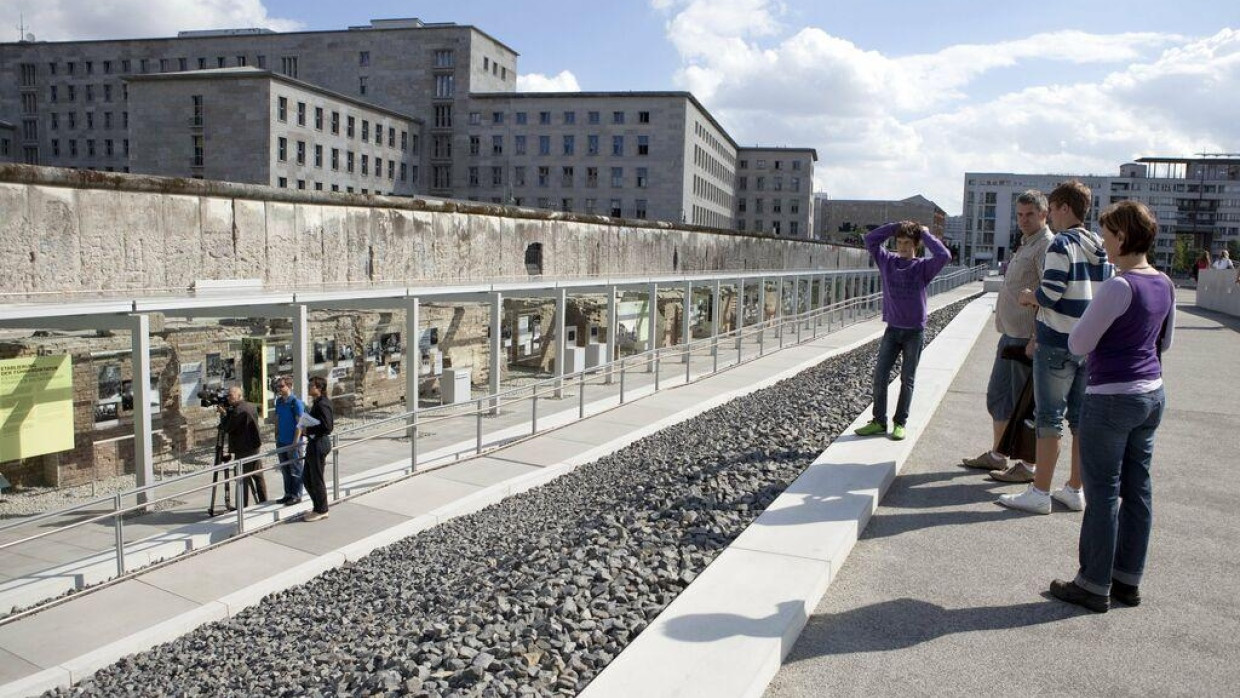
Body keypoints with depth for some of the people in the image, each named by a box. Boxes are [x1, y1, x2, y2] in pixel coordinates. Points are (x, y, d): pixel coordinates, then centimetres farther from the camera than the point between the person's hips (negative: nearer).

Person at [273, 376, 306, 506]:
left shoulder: (296, 402, -13)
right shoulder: (279, 401, 9)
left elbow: (299, 423, -14)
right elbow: (277, 420, 17)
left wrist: (295, 442, -17)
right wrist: (277, 437, 14)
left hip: (293, 442, -7)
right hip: (281, 442, 7)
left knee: (296, 470, 1)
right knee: (285, 470, 14)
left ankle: (296, 496, 9)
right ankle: (288, 494, 24)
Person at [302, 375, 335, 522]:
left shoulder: (322, 404, -19)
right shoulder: (317, 403, 11)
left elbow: (328, 427, -25)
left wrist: (308, 430, -18)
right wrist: (308, 430, 10)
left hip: (319, 445, -10)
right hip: (313, 444, 10)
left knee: (317, 480, 2)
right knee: (308, 480, 16)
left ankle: (321, 511, 14)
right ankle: (318, 508, 27)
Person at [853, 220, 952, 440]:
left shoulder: (923, 267, -6)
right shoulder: (887, 261, 2)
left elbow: (944, 256, -23)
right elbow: (870, 239, 1)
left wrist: (925, 234, -12)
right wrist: (895, 226, -4)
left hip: (915, 331, -3)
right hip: (892, 329, 3)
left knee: (907, 380, 5)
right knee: (880, 375, 0)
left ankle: (900, 423, 14)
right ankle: (879, 421, 9)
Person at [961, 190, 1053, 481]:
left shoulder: (1046, 246, -13)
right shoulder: (1025, 245, 17)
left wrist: (1036, 339, -24)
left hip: (1028, 338, -10)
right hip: (1010, 335, 10)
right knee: (998, 396, 16)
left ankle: (1028, 466, 8)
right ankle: (997, 455, 28)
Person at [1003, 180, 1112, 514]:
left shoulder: (1062, 245, -13)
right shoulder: (1102, 249, 11)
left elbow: (1049, 295, -20)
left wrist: (1030, 296, 2)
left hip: (1057, 343, -8)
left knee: (1050, 418, -2)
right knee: (1082, 419, 12)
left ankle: (1039, 493, 3)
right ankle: (1075, 490, 21)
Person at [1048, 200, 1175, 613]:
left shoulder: (1118, 287, -18)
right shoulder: (1164, 285, 7)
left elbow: (1078, 344, -15)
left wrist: (1093, 318, 2)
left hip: (1113, 398, -8)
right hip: (1152, 394, 8)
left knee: (1102, 492, 0)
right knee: (1137, 489, 13)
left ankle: (1094, 586, 9)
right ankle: (1128, 580, 23)